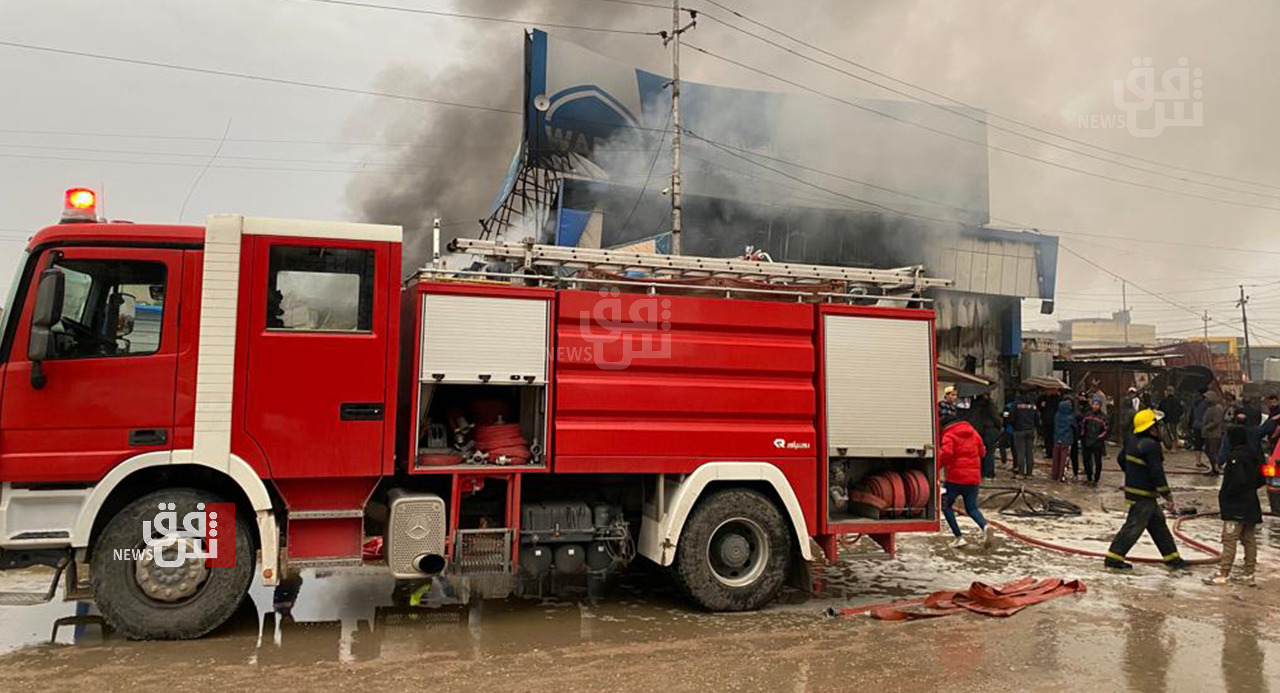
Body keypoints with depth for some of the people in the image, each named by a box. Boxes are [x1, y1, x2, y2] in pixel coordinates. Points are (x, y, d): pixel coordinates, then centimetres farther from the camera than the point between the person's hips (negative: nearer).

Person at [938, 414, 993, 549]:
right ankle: (985, 526, -15)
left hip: (955, 478, -5)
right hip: (974, 477, 6)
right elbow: (982, 452, 17)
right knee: (972, 508, 16)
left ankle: (959, 537, 5)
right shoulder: (973, 432, 12)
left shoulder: (949, 435, -7)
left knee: (946, 506, 13)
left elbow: (946, 453, -24)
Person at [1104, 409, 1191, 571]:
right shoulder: (1151, 445, -21)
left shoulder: (1133, 441, 8)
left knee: (1158, 523, 18)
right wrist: (1167, 494, -14)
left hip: (1133, 488, 10)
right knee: (1134, 526, -5)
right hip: (1143, 494, -10)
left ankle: (1172, 558, 28)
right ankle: (1113, 558, -2)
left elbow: (1121, 459, 20)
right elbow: (1157, 473, -22)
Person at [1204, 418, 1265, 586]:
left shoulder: (1235, 457, -18)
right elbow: (1260, 480, 13)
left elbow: (1238, 481, -24)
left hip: (1235, 507, -9)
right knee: (1249, 540, 13)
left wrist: (1224, 496, -13)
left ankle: (1223, 574, -3)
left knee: (1229, 541, -5)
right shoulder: (1254, 455, 8)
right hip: (1251, 505, 9)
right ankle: (1248, 574, 20)